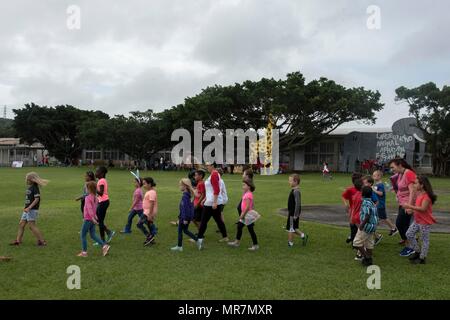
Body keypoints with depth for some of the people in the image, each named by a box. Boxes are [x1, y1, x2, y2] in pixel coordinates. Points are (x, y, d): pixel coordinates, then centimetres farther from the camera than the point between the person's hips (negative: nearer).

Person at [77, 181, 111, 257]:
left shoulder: (87, 198, -17)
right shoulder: (94, 198, 8)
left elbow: (89, 208, -26)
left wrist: (93, 218, -31)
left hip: (88, 219, -8)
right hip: (92, 219, 8)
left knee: (82, 235, 7)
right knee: (93, 235, 13)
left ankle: (84, 252, 13)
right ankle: (104, 246, 1)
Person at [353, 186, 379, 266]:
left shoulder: (365, 203, -17)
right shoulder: (372, 203, 11)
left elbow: (367, 215, -27)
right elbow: (376, 215, 15)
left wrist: (362, 224, -21)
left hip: (367, 226, -9)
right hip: (373, 226, 9)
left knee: (357, 242, -1)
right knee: (369, 243, 16)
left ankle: (366, 257, -1)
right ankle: (369, 259, 22)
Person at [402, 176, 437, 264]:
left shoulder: (426, 196, -24)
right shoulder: (419, 194, 5)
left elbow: (423, 209, -33)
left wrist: (409, 206, -34)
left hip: (425, 222, -9)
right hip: (417, 220, 9)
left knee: (425, 239, 6)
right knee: (409, 234, 11)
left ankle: (422, 258, 18)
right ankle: (417, 251, 27)